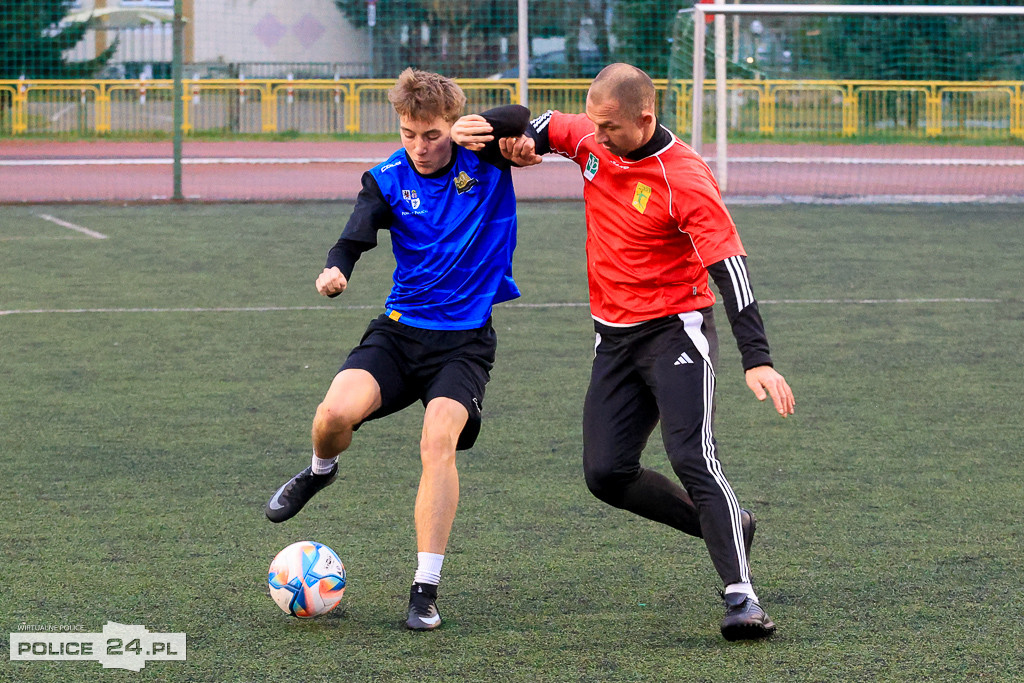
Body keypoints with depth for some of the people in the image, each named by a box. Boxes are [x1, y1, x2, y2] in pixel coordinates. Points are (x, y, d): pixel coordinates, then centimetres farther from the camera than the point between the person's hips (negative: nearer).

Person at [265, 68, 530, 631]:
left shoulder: (484, 159, -4)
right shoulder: (388, 180, -2)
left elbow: (522, 119, -18)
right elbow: (353, 240, -13)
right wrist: (335, 270, -35)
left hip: (464, 340, -2)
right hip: (399, 330, 2)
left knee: (438, 442, -24)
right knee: (336, 411, -23)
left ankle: (425, 589, -17)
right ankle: (320, 470, 17)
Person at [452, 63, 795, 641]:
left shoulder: (686, 180, -20)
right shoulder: (592, 140, 1)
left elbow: (730, 270, -23)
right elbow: (542, 129, 23)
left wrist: (757, 361, -31)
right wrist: (515, 139, -2)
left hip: (676, 329, -7)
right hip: (615, 337, 7)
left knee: (692, 457, -22)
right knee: (606, 474, 0)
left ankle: (741, 597, -25)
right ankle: (727, 527, 17)